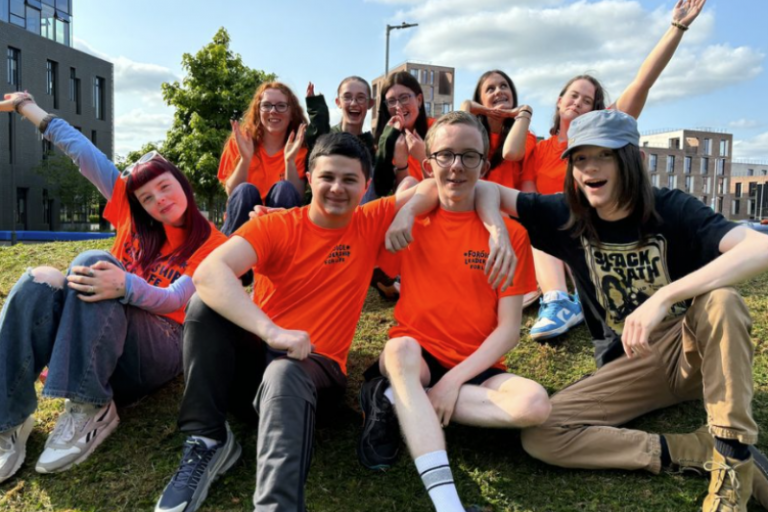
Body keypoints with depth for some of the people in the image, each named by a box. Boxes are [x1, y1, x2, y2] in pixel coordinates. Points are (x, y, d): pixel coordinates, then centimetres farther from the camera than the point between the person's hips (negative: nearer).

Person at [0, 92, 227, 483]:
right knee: (39, 282, -26)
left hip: (162, 348, -5)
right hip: (89, 336, 5)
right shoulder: (132, 215, 11)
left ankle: (93, 409, -32)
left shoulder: (212, 245, -3)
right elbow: (83, 153, 11)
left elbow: (174, 299, -18)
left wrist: (125, 285, -37)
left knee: (93, 261, -30)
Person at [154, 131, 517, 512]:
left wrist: (496, 227, -17)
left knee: (285, 375, -36)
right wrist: (272, 330, -37)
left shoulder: (372, 224, 1)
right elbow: (208, 272, -23)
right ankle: (207, 442, -17)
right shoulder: (274, 226, -5)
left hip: (316, 366, -1)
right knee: (205, 304, -24)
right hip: (252, 354, 2)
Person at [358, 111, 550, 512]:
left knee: (535, 404, -27)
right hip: (415, 358, 0)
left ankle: (396, 403, -17)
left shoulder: (511, 233, -2)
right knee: (401, 347, -33)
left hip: (474, 368, 1)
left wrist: (456, 379, -16)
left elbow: (509, 327, -6)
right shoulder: (408, 221, 2)